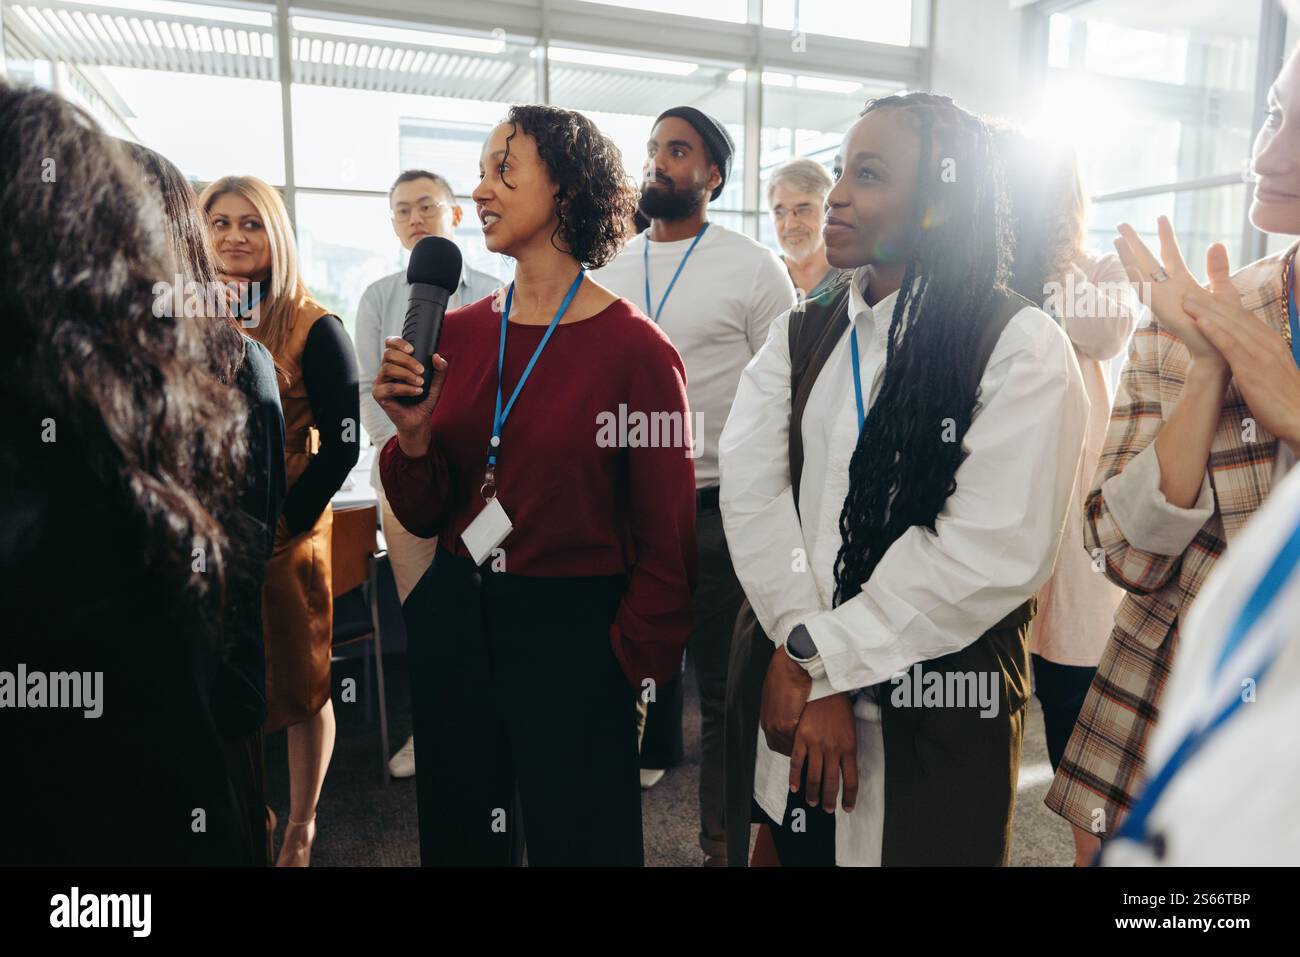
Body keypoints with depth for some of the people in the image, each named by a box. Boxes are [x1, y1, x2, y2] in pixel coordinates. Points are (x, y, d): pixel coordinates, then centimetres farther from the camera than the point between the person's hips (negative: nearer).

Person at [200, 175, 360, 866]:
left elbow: (343, 444, -10)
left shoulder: (313, 329, -7)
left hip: (286, 539, -4)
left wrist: (281, 524, -14)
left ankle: (300, 830, 28)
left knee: (298, 684, 9)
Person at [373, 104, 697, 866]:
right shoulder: (456, 333, 2)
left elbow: (666, 543, -7)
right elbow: (423, 516, 7)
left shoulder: (636, 349, -12)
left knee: (578, 838, 13)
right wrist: (414, 433, -10)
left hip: (574, 632, -4)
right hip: (452, 622, 5)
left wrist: (627, 664, -7)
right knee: (457, 835, 21)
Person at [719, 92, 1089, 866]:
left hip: (935, 722, -4)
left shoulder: (1022, 346, -9)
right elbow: (749, 489, -9)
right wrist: (808, 665, -20)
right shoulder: (800, 336, 5)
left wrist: (817, 655, -16)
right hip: (797, 695, 5)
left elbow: (999, 552, -19)